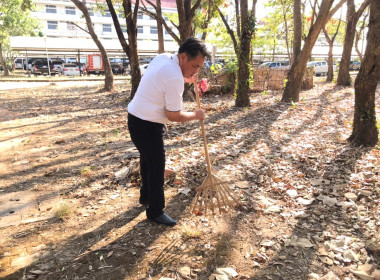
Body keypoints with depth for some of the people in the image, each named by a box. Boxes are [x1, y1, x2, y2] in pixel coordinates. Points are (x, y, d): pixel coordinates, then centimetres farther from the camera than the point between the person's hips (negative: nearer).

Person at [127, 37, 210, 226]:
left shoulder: (163, 57, 2)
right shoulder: (174, 79, -26)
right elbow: (173, 116, -21)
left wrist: (185, 79, 10)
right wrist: (195, 115, -4)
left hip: (137, 119, 10)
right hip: (147, 126, -10)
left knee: (148, 161, 24)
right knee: (156, 167, 1)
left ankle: (146, 197, 44)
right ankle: (155, 211, 16)